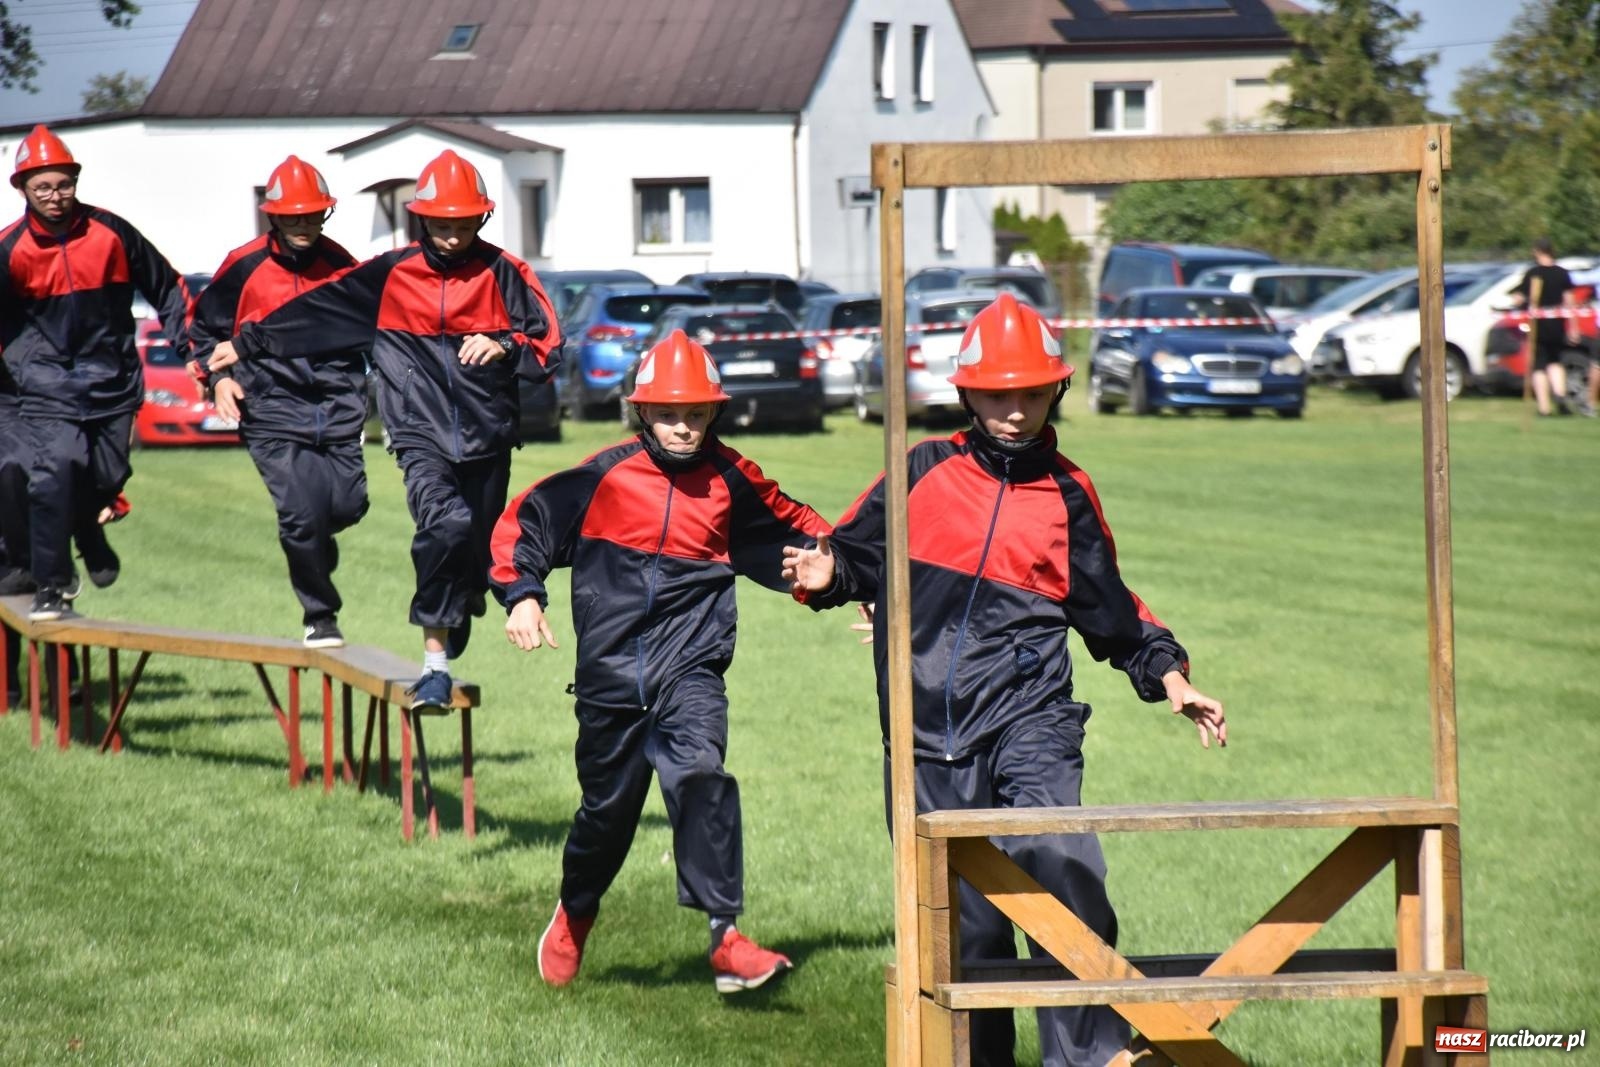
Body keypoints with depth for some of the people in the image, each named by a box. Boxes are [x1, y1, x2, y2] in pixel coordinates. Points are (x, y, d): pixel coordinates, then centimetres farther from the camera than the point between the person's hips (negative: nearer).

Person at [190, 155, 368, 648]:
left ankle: (311, 548, 35)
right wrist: (219, 376, -4)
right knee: (302, 510, -13)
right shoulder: (245, 266, -2)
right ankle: (319, 616, 4)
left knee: (347, 504, -2)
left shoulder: (341, 264, 6)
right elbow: (204, 327, 9)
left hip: (337, 410, 3)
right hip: (273, 411, -3)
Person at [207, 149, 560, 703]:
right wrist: (247, 343, 14)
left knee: (475, 555, 10)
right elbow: (314, 310, 12)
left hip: (486, 439, 2)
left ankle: (452, 633, 40)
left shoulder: (502, 274, 1)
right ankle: (434, 662, -24)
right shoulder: (392, 274, 3)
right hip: (423, 434, -2)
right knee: (444, 523, -27)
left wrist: (503, 345, -23)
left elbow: (549, 347, -3)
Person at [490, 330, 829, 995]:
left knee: (701, 778, -24)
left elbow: (793, 531, 19)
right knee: (608, 804, 12)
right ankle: (574, 914, 42)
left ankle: (726, 939, -27)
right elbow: (524, 521, 6)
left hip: (689, 668, -1)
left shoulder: (731, 482, 2)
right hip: (611, 671, 1)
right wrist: (521, 595, -5)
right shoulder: (607, 476, -1)